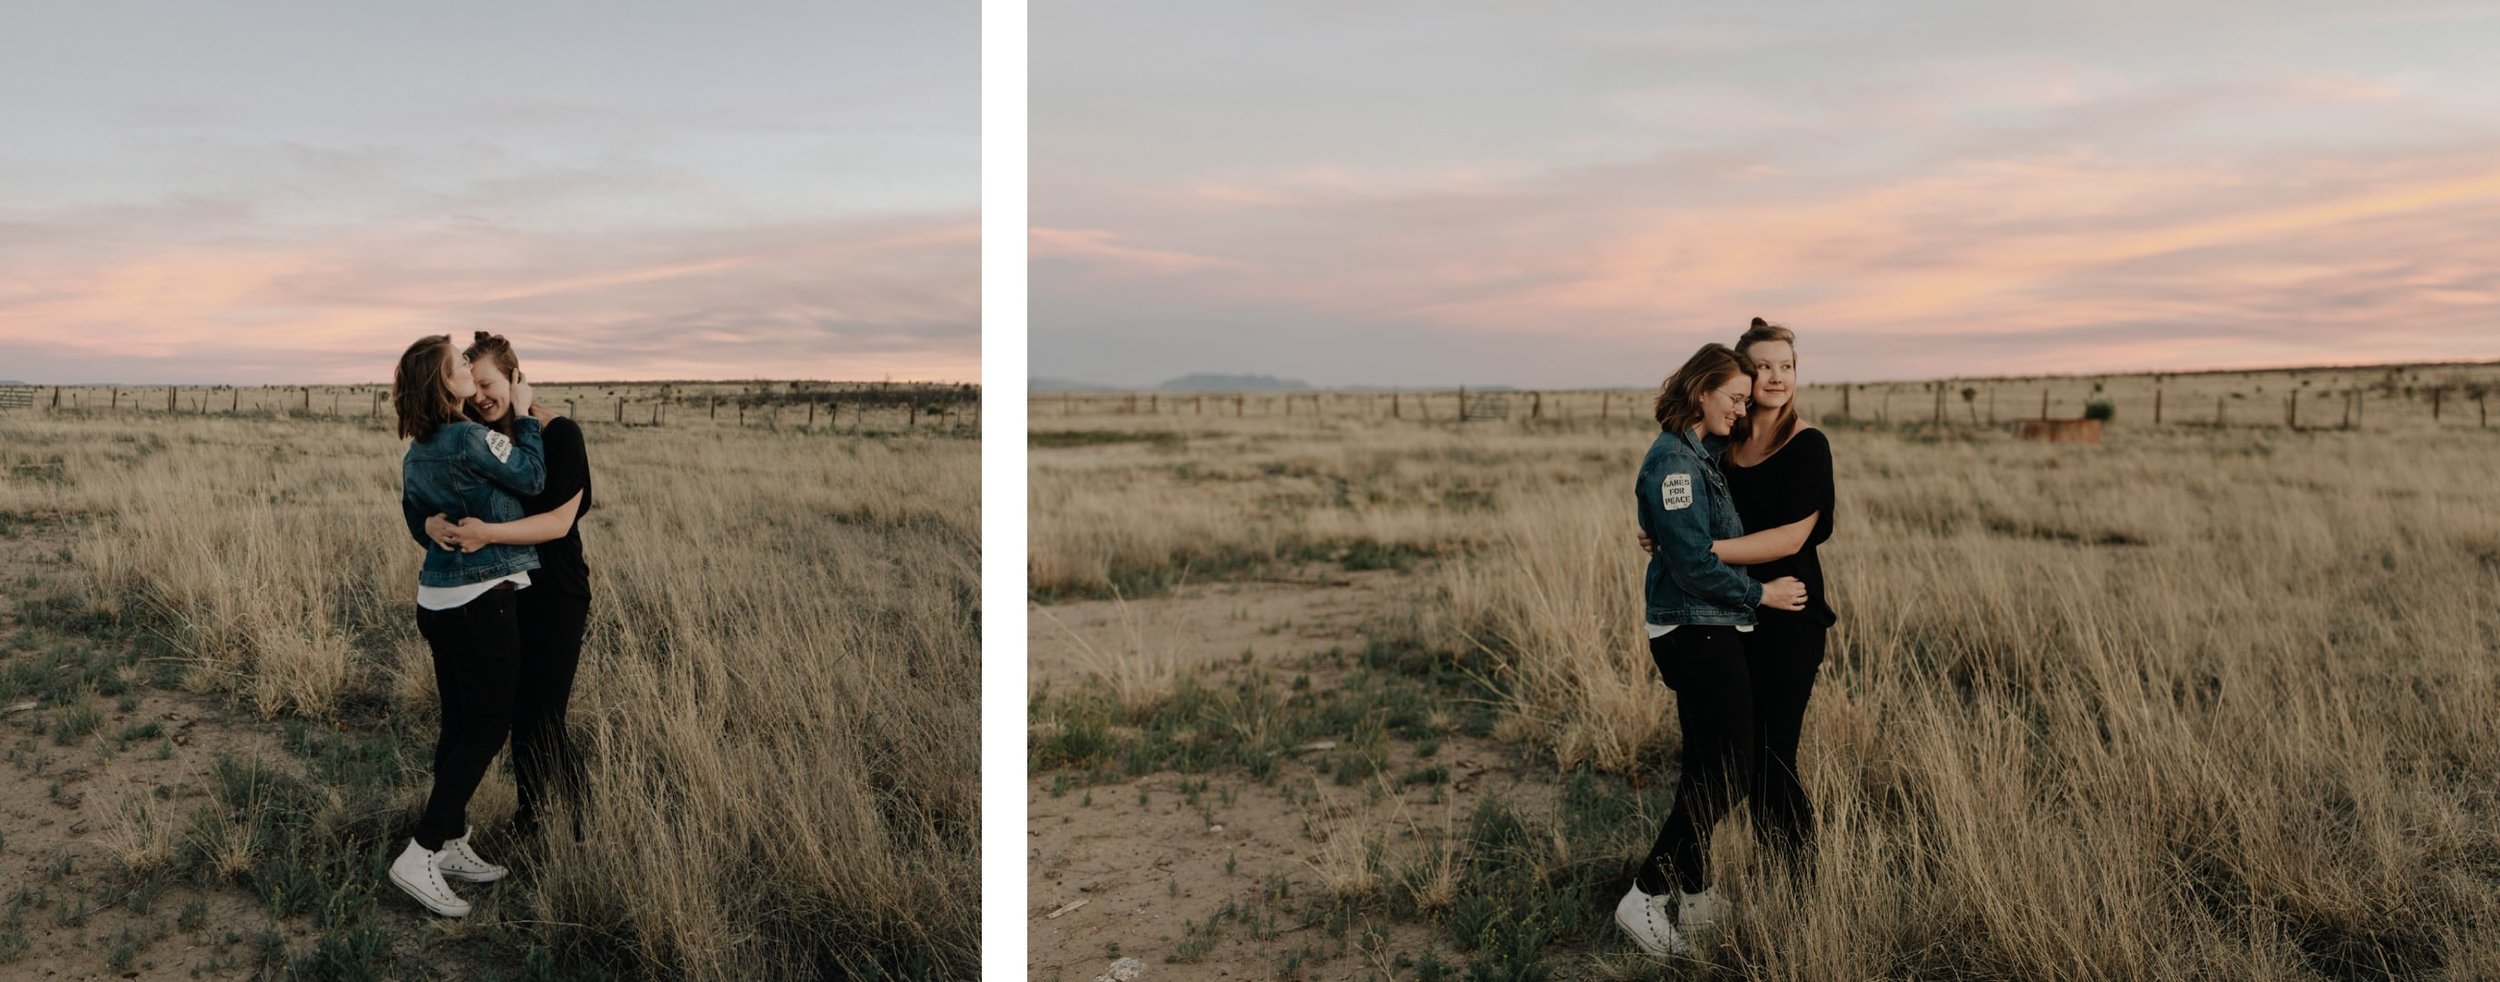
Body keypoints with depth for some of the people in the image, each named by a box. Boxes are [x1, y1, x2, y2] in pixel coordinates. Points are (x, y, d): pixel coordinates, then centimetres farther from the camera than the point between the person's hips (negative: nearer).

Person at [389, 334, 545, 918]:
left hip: (437, 601, 9)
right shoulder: (470, 439, -18)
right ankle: (420, 856, -4)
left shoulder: (414, 455, 9)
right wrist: (526, 415, 3)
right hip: (482, 602, -9)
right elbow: (533, 478, -6)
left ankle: (451, 844, 24)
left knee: (459, 727, 16)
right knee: (486, 731, -2)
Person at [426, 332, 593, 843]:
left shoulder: (560, 433, -14)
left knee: (544, 722, -6)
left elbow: (559, 521, -21)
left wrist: (488, 532, -35)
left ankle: (588, 832, 9)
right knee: (516, 711, 15)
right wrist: (432, 522, -27)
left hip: (554, 596, -6)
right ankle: (528, 817, 30)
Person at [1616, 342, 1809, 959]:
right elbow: (1693, 564, -19)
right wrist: (1761, 593, -10)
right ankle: (1646, 897, -3)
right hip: (1695, 631, -10)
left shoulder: (1703, 454, 15)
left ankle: (1691, 894, 24)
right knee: (1728, 773, -9)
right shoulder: (1674, 461, -16)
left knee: (1708, 769, 14)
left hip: (1706, 630, 10)